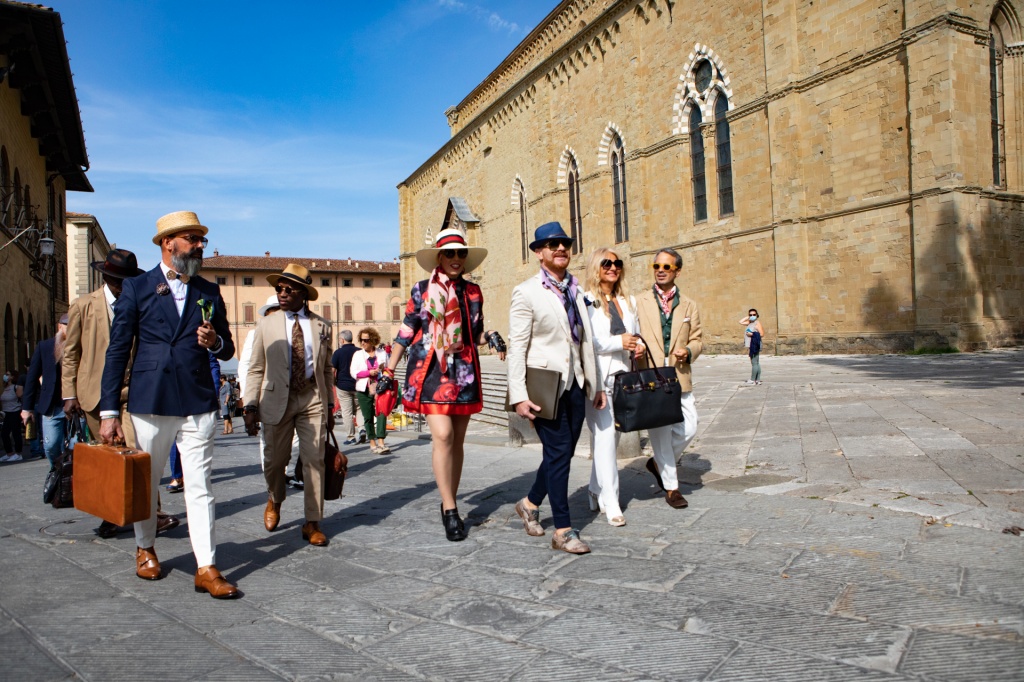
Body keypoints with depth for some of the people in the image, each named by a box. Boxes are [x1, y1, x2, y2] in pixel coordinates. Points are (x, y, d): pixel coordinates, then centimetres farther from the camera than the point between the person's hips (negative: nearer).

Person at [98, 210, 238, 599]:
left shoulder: (209, 293, 11)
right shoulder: (137, 288, 3)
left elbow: (227, 349, 17)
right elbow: (118, 351, 1)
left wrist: (215, 342, -8)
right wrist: (109, 411, -3)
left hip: (199, 405, 1)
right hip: (150, 403, -1)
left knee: (200, 486, -2)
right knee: (145, 482, 14)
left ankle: (206, 569, 1)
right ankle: (145, 548, 37)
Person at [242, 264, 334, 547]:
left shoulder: (322, 326, 8)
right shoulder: (266, 325, 6)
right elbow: (255, 370, 4)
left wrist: (330, 405, 11)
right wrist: (250, 406, -4)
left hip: (313, 398, 0)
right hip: (277, 399, 0)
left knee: (314, 460, -2)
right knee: (275, 459, 7)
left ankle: (312, 523, 9)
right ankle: (274, 501, 40)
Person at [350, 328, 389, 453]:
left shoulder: (382, 354, 10)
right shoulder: (358, 354, 8)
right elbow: (353, 372, -2)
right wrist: (370, 372, -12)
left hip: (380, 389, 0)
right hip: (364, 391, 1)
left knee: (381, 413, -15)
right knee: (368, 417, 5)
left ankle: (381, 442, -16)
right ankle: (372, 442, 14)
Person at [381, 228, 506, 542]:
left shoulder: (472, 292, 11)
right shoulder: (421, 290, 3)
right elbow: (405, 333, 6)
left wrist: (490, 337, -4)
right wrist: (389, 371, 4)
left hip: (464, 372, 3)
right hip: (431, 372, -3)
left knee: (457, 440, 6)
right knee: (443, 435, -15)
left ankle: (449, 505, 18)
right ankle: (450, 510, -8)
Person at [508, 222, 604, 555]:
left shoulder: (576, 291, 13)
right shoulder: (526, 292, -6)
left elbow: (586, 341, 16)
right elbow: (516, 347, -10)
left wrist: (595, 385, 15)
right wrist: (519, 396, -16)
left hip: (574, 384, 7)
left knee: (562, 452, 12)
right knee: (558, 453, -4)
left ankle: (530, 503, 35)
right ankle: (563, 530, 8)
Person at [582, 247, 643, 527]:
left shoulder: (629, 302, 18)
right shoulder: (585, 301, -6)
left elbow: (635, 333, 27)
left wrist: (638, 345, 4)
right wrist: (618, 342, -16)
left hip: (622, 375, 7)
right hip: (596, 377, -7)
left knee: (611, 437, 10)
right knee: (605, 437, -9)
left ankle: (596, 490, 25)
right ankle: (610, 501, -3)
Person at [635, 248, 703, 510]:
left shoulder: (689, 306, 13)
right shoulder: (639, 302, 5)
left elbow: (697, 339, 15)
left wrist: (688, 351, -7)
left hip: (679, 378, 3)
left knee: (688, 428, -1)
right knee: (660, 432, 1)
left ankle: (658, 463, 26)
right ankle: (671, 486, 16)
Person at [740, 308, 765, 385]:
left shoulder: (757, 323, -8)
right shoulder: (750, 323, 15)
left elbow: (761, 334, -14)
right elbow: (741, 322, 22)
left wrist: (752, 334, -15)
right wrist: (747, 317, 14)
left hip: (754, 346, -9)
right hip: (751, 346, 9)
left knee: (754, 363, -9)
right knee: (756, 363, 11)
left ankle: (752, 380, -9)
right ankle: (758, 380, 15)